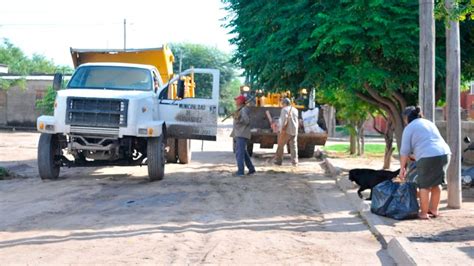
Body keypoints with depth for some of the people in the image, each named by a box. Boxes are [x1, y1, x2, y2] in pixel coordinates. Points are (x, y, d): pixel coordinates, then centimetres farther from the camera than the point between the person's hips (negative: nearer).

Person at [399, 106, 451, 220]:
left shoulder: (409, 128, 4)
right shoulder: (429, 123, 26)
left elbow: (405, 150, 2)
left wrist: (402, 167, 10)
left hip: (428, 157, -7)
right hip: (444, 153, 7)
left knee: (424, 186, 4)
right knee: (436, 183, 18)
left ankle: (424, 213, 9)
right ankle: (434, 210, 25)